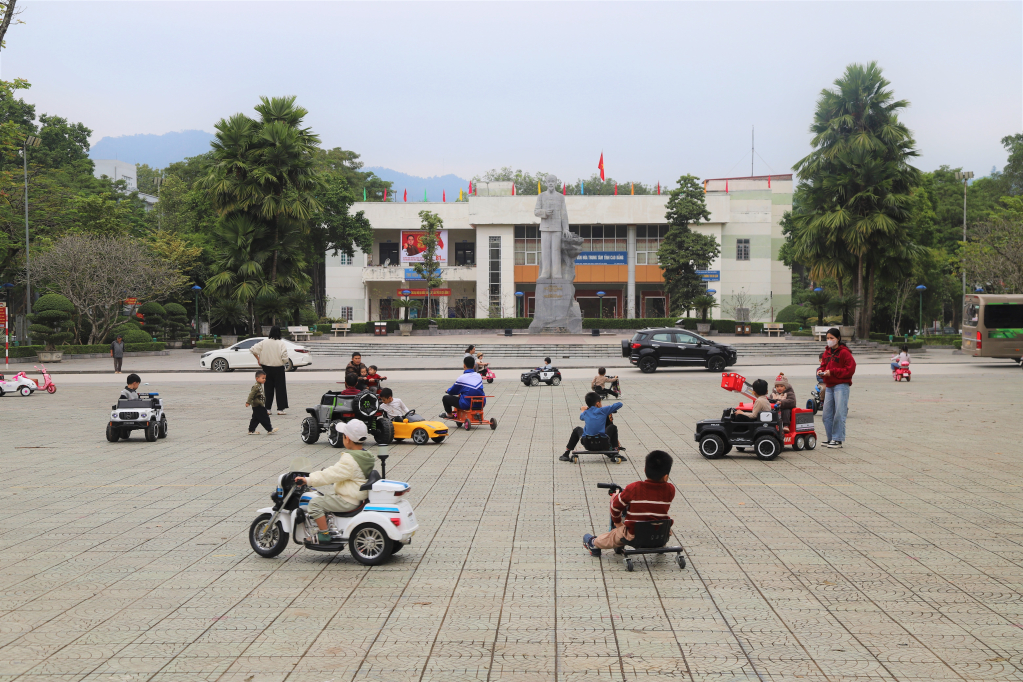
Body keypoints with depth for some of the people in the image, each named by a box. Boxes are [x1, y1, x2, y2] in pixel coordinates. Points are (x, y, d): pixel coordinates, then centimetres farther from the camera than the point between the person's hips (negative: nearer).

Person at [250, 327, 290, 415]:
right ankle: (280, 409, 2)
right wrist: (284, 362, 3)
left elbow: (253, 350, -2)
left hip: (266, 367, 3)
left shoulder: (264, 342, -1)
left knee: (268, 388, 12)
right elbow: (285, 357, -18)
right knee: (280, 388, 4)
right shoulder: (281, 343, -11)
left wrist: (258, 359, 10)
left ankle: (267, 408, 11)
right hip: (278, 368, -3)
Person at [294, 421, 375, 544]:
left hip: (348, 501, -10)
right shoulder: (364, 456, 8)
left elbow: (331, 475, -25)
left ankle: (325, 535, -5)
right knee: (322, 497, 27)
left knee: (315, 503, -11)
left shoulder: (349, 460, -23)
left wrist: (307, 480, -21)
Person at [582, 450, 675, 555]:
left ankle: (594, 544, 52)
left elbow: (615, 505, -4)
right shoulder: (670, 490, -13)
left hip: (634, 535, -2)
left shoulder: (633, 488, -18)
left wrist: (617, 522, 10)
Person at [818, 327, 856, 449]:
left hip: (841, 385, -8)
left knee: (839, 414, -8)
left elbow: (850, 369, -13)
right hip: (829, 386, 8)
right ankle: (830, 438, 15)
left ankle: (838, 440, -4)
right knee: (827, 414, 8)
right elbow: (823, 365, 24)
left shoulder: (844, 352, -8)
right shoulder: (827, 352, 15)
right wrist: (820, 371, 1)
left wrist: (832, 372, -16)